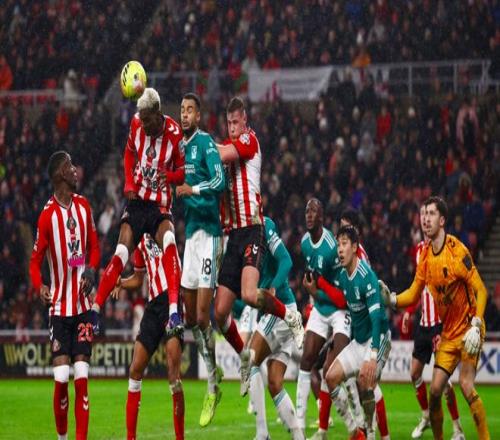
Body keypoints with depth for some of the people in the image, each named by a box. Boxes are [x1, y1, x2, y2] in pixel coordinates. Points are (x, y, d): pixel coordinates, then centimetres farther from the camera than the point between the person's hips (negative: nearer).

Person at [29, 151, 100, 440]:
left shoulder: (84, 206, 6)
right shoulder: (47, 215, -6)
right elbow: (36, 260, -1)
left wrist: (92, 270, -5)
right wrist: (40, 286, -21)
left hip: (83, 305, 3)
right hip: (59, 307, -3)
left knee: (82, 377, -4)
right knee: (61, 379, -7)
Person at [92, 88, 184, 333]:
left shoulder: (174, 134, -11)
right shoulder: (136, 124, -1)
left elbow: (181, 173, 0)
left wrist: (166, 175, -22)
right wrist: (129, 184, 4)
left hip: (160, 205, -3)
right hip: (136, 201, 3)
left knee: (169, 243, -30)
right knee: (120, 256, -10)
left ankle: (174, 311, -36)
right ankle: (95, 310, -2)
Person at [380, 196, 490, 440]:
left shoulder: (457, 251, -19)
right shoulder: (425, 254, 2)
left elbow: (481, 291, -17)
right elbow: (414, 294, 10)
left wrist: (475, 327, -25)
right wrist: (390, 299, -7)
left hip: (467, 330, -6)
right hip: (447, 333, 6)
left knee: (466, 385, -21)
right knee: (435, 390, -1)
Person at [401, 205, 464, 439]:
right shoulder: (419, 249, 10)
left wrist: (445, 326, -24)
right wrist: (409, 310, 14)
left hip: (440, 321, -7)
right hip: (424, 321, 7)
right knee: (415, 372, 11)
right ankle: (425, 416, 30)